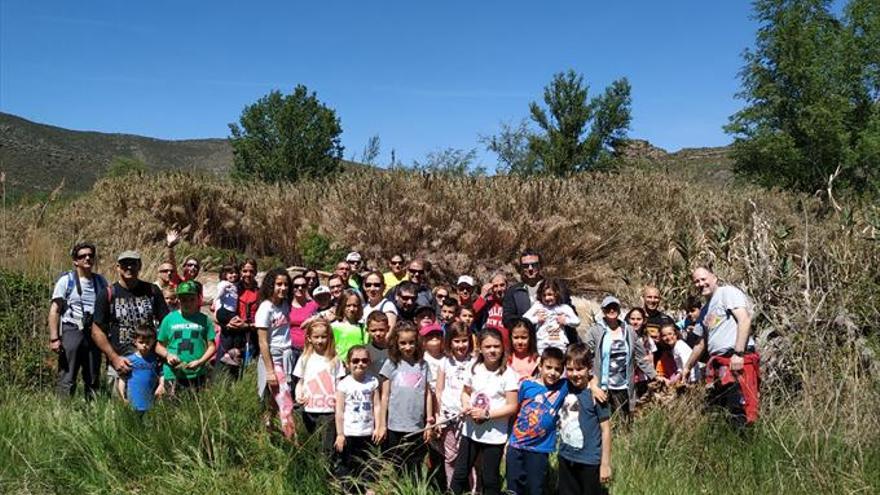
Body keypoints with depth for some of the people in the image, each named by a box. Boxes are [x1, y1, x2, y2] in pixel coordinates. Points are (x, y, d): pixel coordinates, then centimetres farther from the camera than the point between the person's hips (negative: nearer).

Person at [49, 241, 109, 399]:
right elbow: (55, 310, -3)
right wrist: (54, 338, -11)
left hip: (94, 333, 4)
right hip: (71, 331, -4)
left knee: (93, 380, 10)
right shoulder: (66, 280, 0)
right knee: (66, 379, -7)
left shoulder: (101, 281, 11)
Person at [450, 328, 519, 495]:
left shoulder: (508, 374, -14)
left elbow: (512, 407, -15)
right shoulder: (474, 369, 0)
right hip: (470, 430, 4)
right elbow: (465, 392, 13)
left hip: (494, 435, -4)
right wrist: (465, 406, -8)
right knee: (459, 474, 14)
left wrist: (486, 414, -21)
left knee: (490, 479, 10)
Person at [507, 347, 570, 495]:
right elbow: (515, 411, 5)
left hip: (539, 450, 0)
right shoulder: (527, 385, -6)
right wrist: (507, 438, 8)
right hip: (516, 446, 1)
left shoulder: (564, 387, -6)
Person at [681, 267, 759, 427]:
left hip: (737, 360, -9)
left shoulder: (727, 292, 2)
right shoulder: (704, 311, 27)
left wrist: (738, 353, -21)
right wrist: (687, 368, 40)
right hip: (718, 364, 9)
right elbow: (702, 343, 36)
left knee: (740, 413, -16)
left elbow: (745, 319, -12)